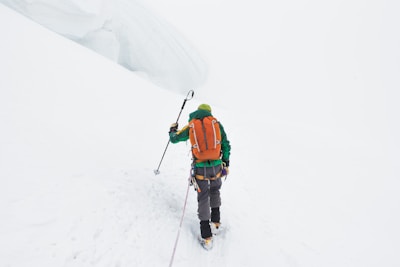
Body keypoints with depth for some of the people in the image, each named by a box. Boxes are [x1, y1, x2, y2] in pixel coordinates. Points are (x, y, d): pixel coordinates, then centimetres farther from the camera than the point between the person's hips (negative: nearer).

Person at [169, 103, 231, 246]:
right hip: (216, 166, 1)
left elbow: (174, 139, 14)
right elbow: (226, 145, 5)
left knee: (203, 198, 10)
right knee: (215, 190, 27)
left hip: (200, 168, -1)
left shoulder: (191, 126, 3)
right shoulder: (216, 123, 4)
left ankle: (206, 234, 12)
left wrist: (172, 129, 35)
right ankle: (216, 220, 33)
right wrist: (226, 163, 14)